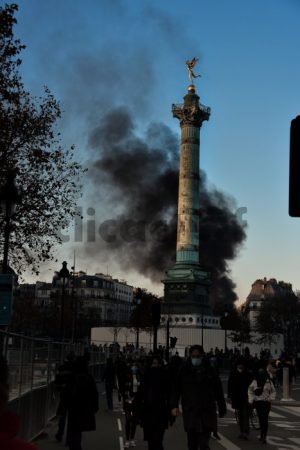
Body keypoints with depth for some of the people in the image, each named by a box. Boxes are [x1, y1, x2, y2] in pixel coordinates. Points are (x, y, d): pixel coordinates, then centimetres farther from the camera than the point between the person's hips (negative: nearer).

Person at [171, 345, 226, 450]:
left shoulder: (209, 370, 3)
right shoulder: (184, 371, 3)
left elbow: (218, 391, 7)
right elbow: (176, 389, 2)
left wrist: (222, 409, 7)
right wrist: (174, 405, -8)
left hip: (206, 411, -1)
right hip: (189, 412, 1)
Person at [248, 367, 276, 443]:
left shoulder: (269, 382, 0)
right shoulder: (255, 382, 2)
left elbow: (273, 391, 9)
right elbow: (250, 390, 11)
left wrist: (270, 398, -5)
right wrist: (251, 399, 3)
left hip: (266, 403, -2)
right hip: (258, 402, 2)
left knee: (265, 419, -9)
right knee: (260, 419, 8)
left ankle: (264, 436, -11)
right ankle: (263, 435, 21)